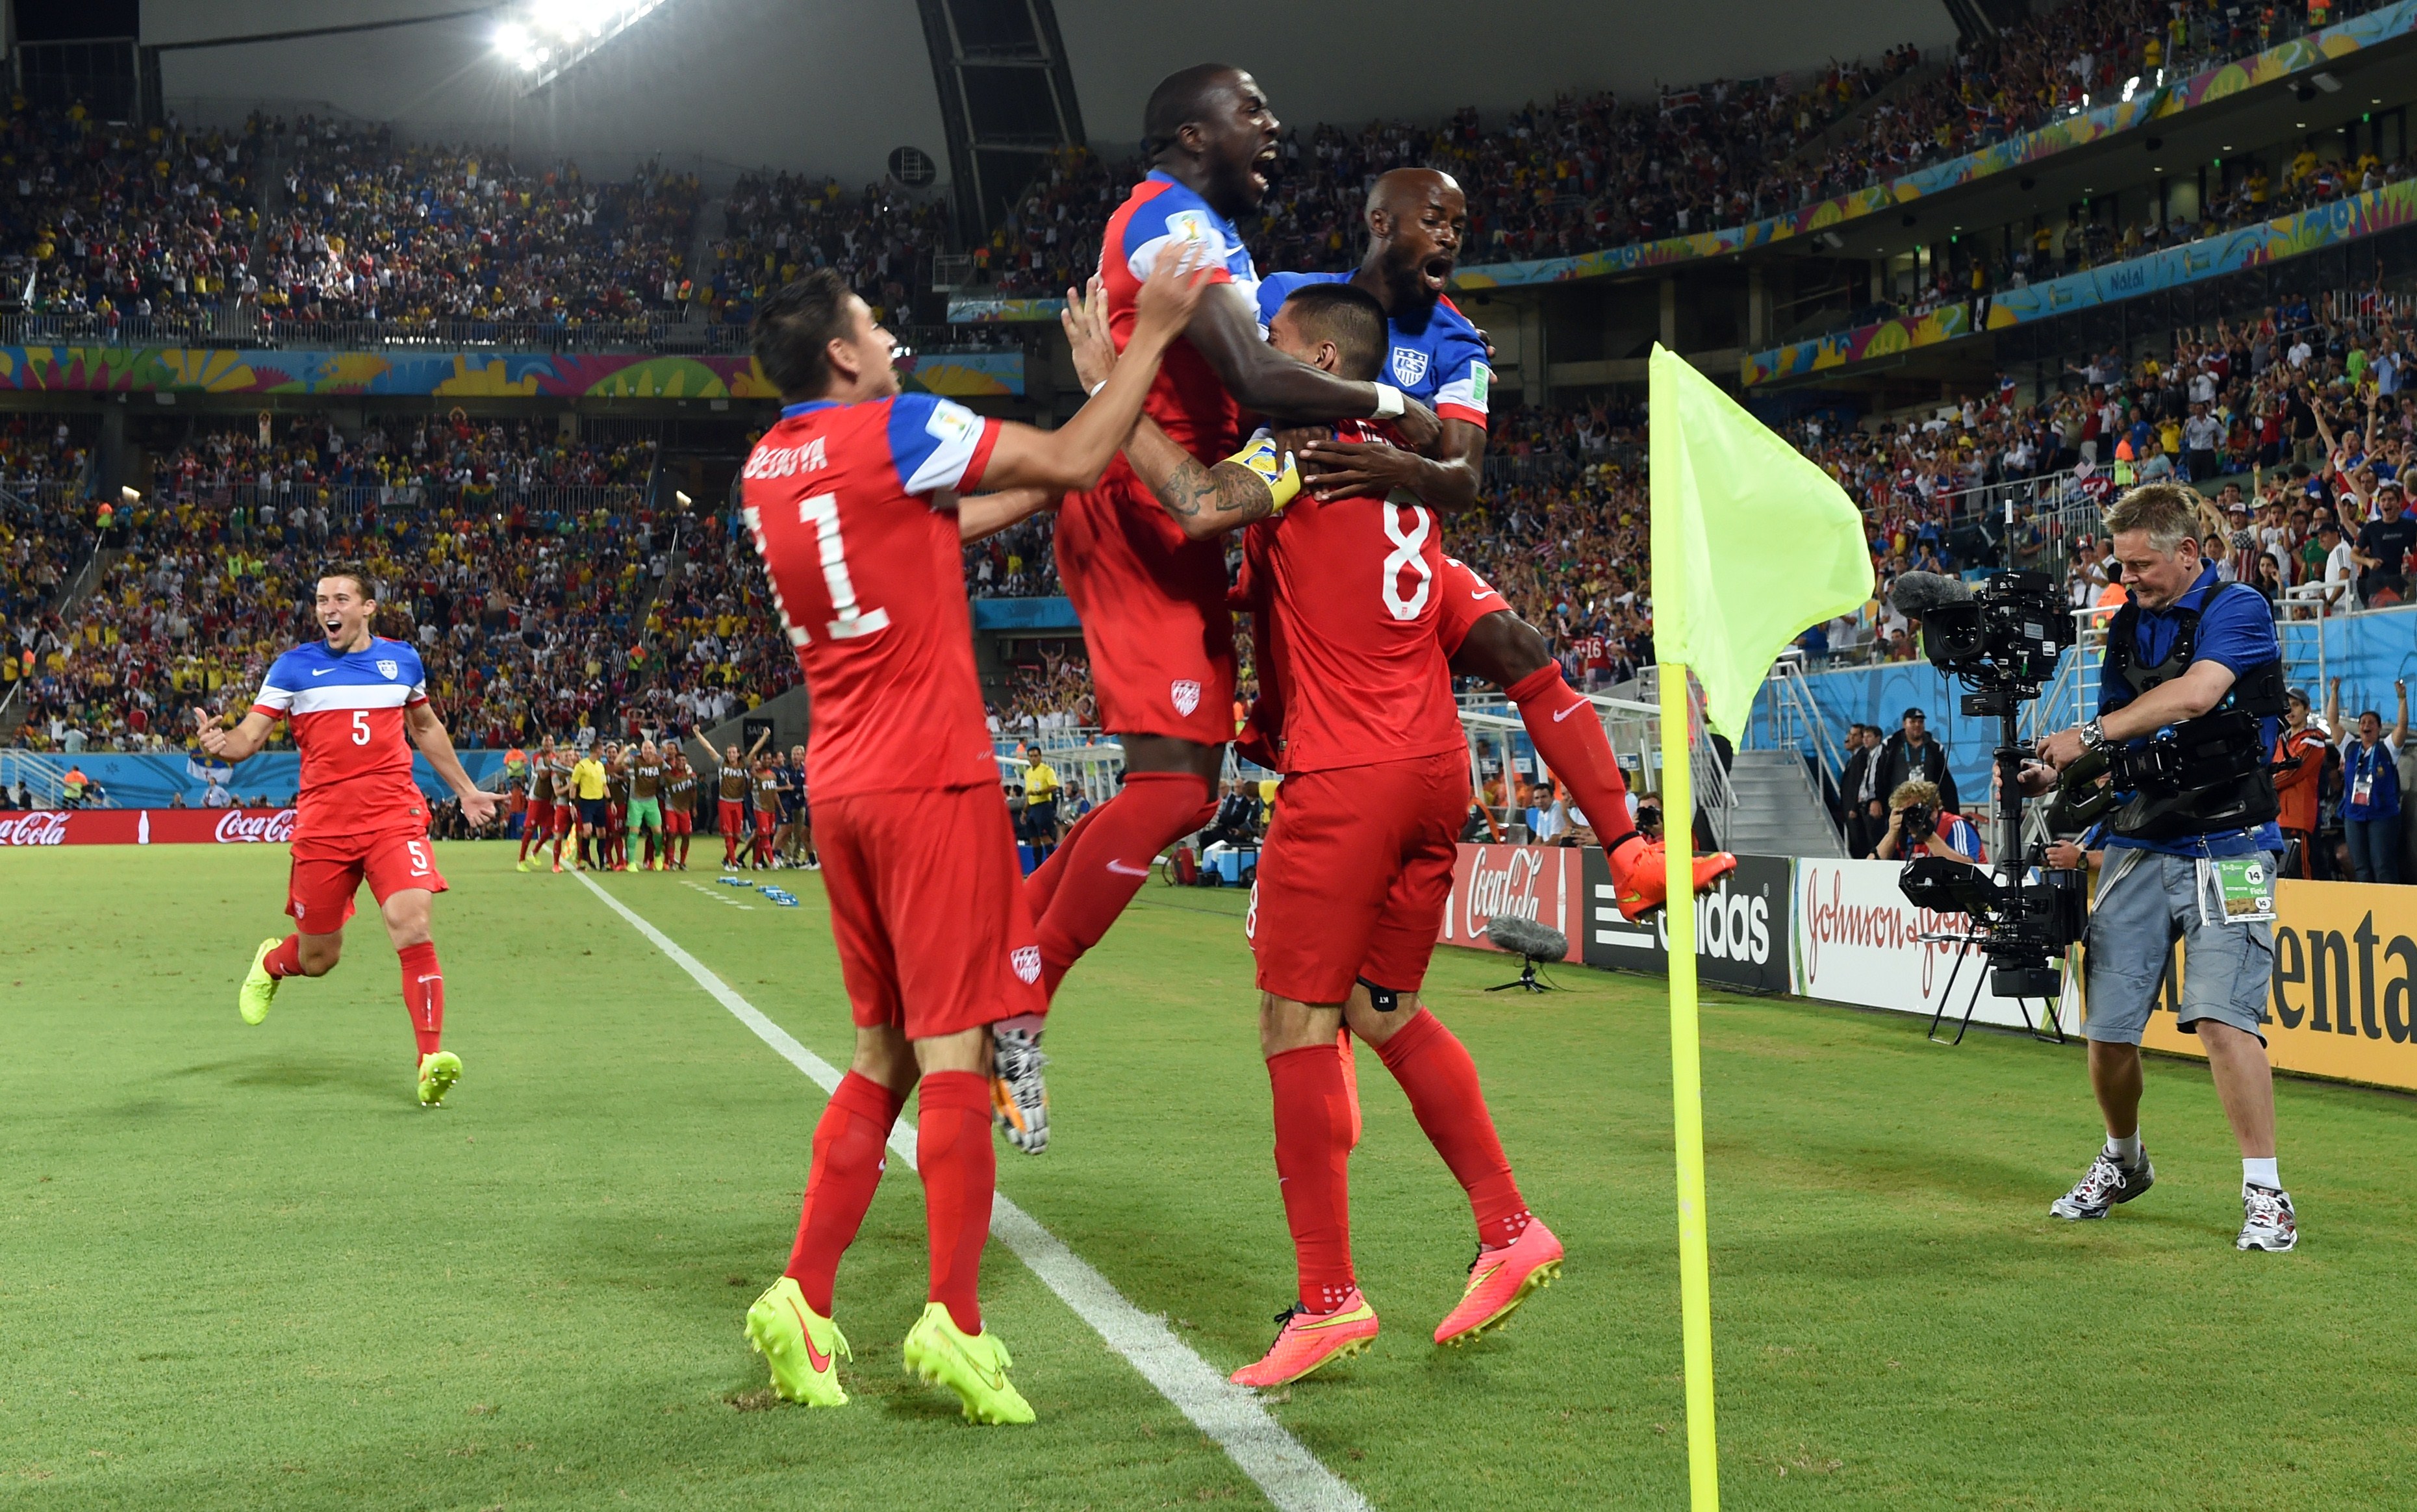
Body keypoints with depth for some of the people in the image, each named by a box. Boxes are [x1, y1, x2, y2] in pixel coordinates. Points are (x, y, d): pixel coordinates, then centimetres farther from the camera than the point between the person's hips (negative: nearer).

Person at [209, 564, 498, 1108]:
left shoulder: (402, 659, 10)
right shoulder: (294, 666, 4)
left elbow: (426, 727, 26)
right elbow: (250, 736, -1)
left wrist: (465, 790, 29)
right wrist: (221, 745, -25)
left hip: (393, 818, 0)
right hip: (322, 826, 0)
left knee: (412, 927, -20)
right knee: (318, 958, 7)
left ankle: (431, 1059, -17)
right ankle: (271, 962, 46)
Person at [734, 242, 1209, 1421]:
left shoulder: (766, 469, 14)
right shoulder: (895, 431, -9)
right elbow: (1073, 464, -8)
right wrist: (1149, 337, 0)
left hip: (841, 787, 8)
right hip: (931, 780, -8)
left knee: (884, 1052, 14)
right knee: (955, 1045, -7)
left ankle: (802, 1301, 11)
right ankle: (954, 1322, -11)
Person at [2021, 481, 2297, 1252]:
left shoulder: (2237, 609, -7)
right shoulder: (2127, 625, 14)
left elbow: (2196, 694, -25)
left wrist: (2089, 737, -22)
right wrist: (2057, 773, -3)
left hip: (2223, 843, -6)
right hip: (2139, 843, 6)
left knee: (2220, 1014, -19)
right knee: (2107, 1029, 3)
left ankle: (2265, 1194, -9)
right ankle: (2123, 1160, 29)